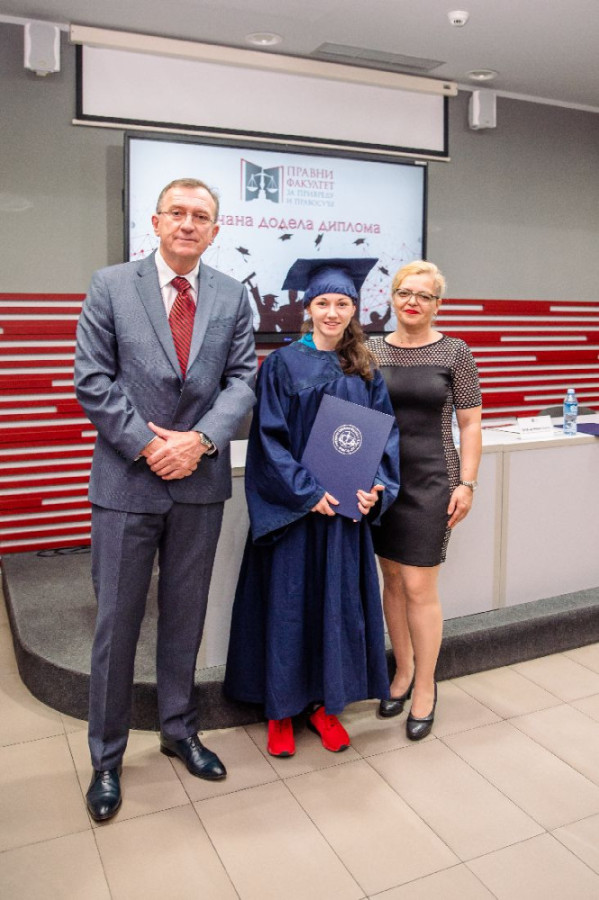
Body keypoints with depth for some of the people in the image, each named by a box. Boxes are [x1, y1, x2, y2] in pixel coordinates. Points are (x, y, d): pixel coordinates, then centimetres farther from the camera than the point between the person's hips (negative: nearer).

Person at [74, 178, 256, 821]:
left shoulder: (232, 297, 7)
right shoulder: (111, 285, 0)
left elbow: (242, 380, 2)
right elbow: (93, 380, -5)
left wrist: (199, 440, -13)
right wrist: (147, 444, -13)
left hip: (200, 481, 3)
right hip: (126, 480, -2)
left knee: (185, 617, 15)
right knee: (117, 622, 7)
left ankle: (179, 730, 35)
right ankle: (106, 757, 25)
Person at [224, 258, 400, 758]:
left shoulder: (365, 371, 7)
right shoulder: (283, 364, -4)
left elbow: (386, 433, 5)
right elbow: (269, 438, -10)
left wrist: (376, 487, -12)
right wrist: (309, 492, -18)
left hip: (347, 510, 4)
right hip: (292, 509, -3)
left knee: (338, 603, 11)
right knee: (287, 605, 5)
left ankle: (325, 703, 28)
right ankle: (280, 708, 23)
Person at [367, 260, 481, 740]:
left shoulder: (455, 352, -1)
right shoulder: (372, 350, 6)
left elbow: (470, 423, 0)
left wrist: (467, 483, -7)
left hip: (431, 479, -3)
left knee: (419, 587, -2)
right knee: (392, 580, 12)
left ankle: (426, 686, 17)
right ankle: (403, 671, 30)